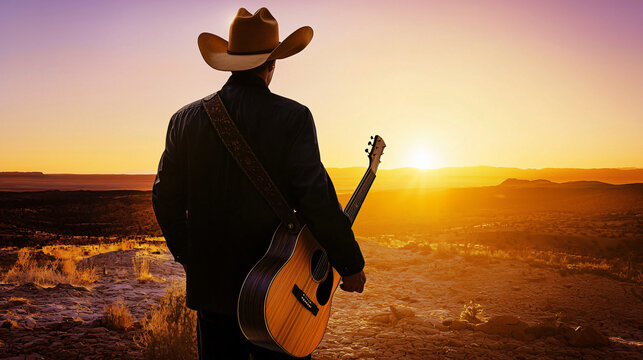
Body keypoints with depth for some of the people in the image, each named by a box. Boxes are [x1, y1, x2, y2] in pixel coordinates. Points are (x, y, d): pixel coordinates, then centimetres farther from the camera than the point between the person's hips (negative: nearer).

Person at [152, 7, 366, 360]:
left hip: (210, 287, 4)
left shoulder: (185, 119, 1)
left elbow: (165, 199, 5)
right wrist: (351, 265, -5)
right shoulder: (292, 117, -11)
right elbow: (317, 198, -17)